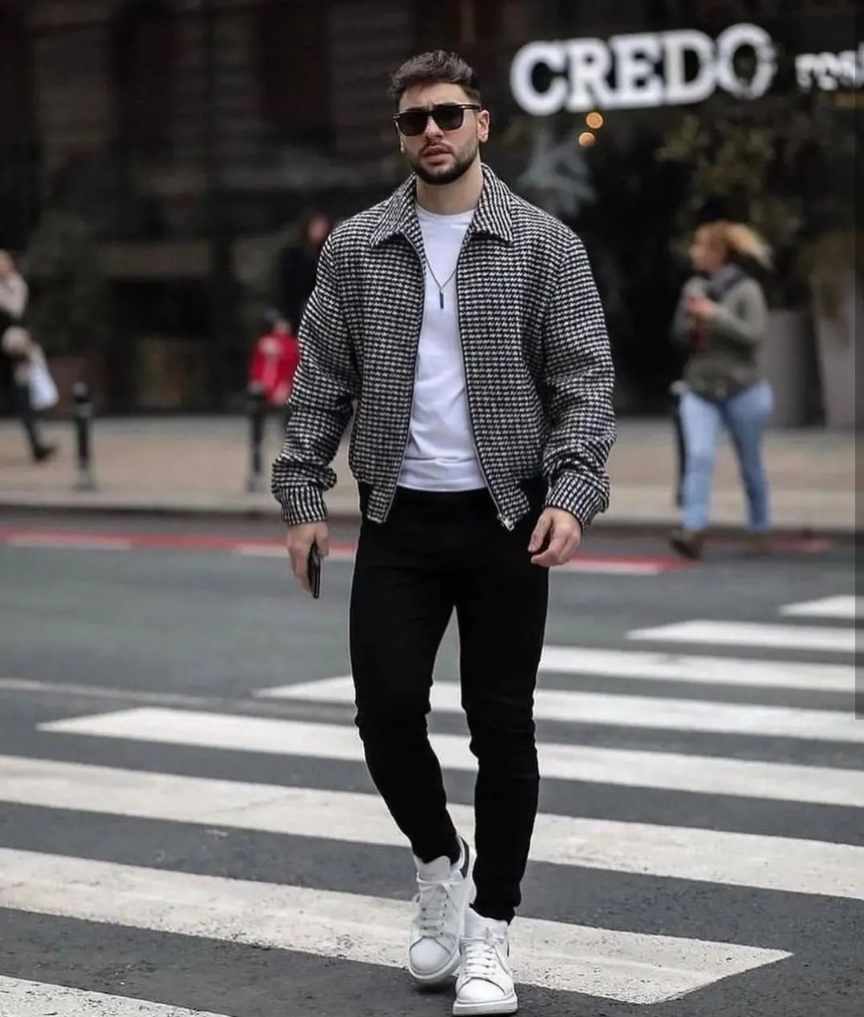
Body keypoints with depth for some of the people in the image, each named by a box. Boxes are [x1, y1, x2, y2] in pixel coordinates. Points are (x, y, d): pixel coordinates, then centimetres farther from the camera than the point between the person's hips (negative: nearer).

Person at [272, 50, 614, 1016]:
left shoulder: (543, 244, -2)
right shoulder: (355, 249, 4)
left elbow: (583, 380, -6)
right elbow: (320, 382, 6)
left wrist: (573, 493, -19)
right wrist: (302, 496, -2)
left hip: (507, 520, -2)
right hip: (398, 521, 2)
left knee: (502, 727, 1)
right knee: (386, 712, -3)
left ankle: (488, 933, 13)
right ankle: (439, 864, 26)